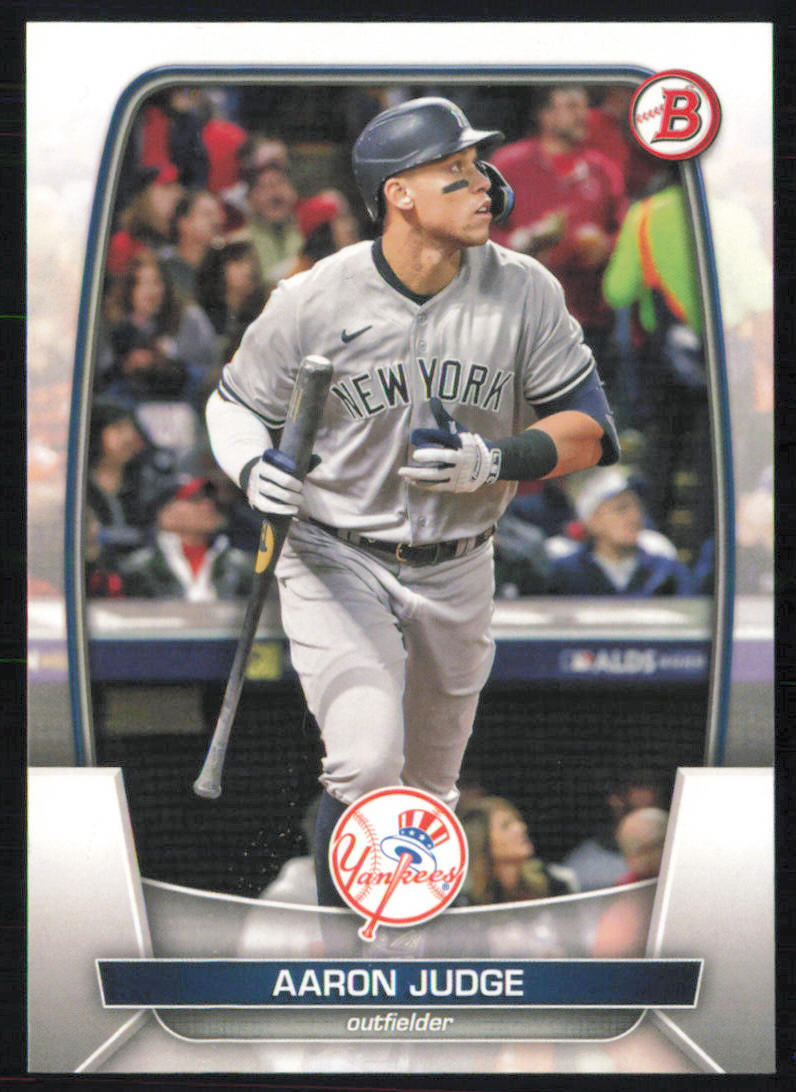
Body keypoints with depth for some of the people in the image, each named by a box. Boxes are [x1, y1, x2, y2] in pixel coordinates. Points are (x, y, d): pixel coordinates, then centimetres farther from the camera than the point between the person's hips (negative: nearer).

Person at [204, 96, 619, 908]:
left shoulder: (525, 292, -9)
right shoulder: (314, 301, -14)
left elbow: (589, 429, -7)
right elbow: (234, 403, 1)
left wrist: (496, 462, -24)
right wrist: (252, 467, -21)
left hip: (455, 574, 3)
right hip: (335, 564, -3)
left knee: (426, 795, 16)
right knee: (368, 764, -23)